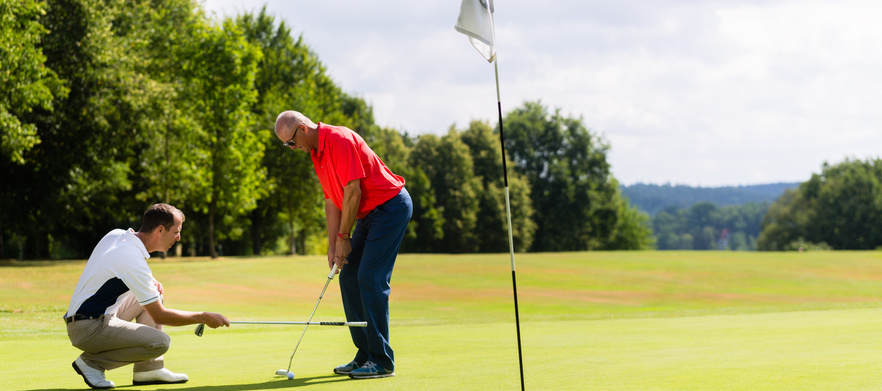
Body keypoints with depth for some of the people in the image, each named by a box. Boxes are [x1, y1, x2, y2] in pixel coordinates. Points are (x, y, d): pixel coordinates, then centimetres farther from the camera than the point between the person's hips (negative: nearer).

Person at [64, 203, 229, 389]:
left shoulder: (116, 234, 3)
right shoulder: (134, 263, -22)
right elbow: (160, 316, -15)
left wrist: (149, 281, 9)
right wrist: (205, 318, -5)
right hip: (88, 328, -10)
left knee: (154, 292, 18)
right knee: (160, 341, -24)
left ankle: (149, 369, 12)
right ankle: (92, 362, -8)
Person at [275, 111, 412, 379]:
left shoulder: (339, 140, -20)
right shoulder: (316, 153, 10)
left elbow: (353, 191, -21)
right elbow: (332, 201, 11)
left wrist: (344, 237, -13)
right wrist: (333, 246, 4)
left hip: (390, 205, -10)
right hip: (369, 214, 10)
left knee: (370, 279, -14)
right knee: (349, 278, 8)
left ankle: (382, 361, -10)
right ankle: (366, 355, 12)